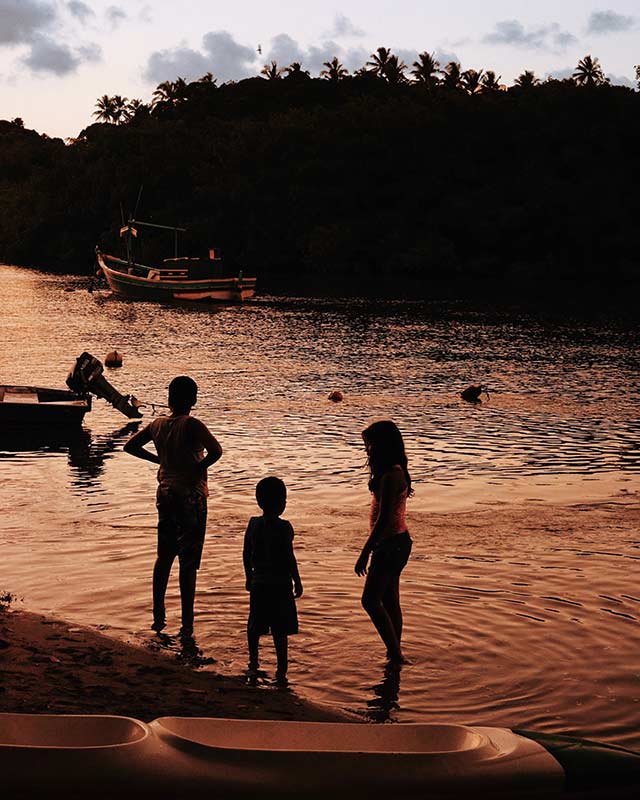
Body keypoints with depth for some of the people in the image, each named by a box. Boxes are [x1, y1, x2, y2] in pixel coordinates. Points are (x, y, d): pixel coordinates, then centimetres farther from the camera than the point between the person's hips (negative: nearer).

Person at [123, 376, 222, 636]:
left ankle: (158, 617, 22)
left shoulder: (157, 424, 2)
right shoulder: (192, 425, -16)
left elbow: (130, 446, 14)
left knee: (164, 557, 17)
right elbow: (216, 451, -30)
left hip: (165, 495, 6)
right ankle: (186, 624, 5)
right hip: (191, 496, -6)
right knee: (188, 563, 1)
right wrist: (198, 469, -13)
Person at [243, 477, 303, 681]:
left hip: (258, 583, 5)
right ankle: (281, 669, 0)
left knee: (255, 626, 17)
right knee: (280, 630, -1)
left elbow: (246, 554, 9)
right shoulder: (283, 527, -14)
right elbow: (289, 557, -14)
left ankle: (253, 663, 28)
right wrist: (297, 582, -5)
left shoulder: (253, 524, 3)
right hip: (280, 584, -5)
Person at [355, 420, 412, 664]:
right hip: (394, 543, 10)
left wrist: (365, 553, -21)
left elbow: (384, 519, -24)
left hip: (391, 544, -10)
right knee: (389, 601, 15)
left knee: (370, 600, -5)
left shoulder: (390, 476, -21)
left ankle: (395, 654, -1)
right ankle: (395, 654, 22)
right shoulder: (394, 472, 11)